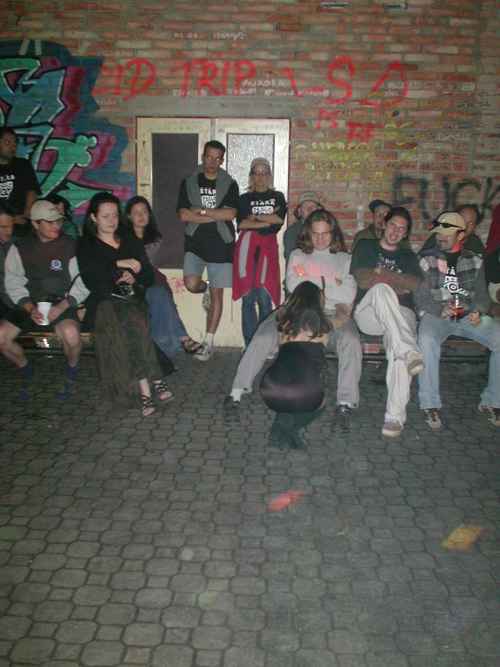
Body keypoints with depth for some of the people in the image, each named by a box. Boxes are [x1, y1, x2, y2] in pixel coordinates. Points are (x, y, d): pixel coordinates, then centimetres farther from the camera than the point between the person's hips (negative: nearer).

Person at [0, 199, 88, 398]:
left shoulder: (70, 247, -1)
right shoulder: (19, 248, 7)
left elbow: (82, 284, -4)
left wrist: (62, 307, -17)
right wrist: (30, 308, -13)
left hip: (62, 305, -3)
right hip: (28, 305, 3)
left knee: (70, 333, -34)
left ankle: (72, 371, 0)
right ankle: (25, 370, 12)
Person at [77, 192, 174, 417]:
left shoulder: (131, 242, 22)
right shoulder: (86, 246, 13)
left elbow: (149, 277, 16)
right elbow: (91, 280, -4)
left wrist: (134, 278, -5)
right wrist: (119, 265, -9)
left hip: (133, 299, 3)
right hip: (104, 303, -2)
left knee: (130, 325, -33)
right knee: (132, 324, -35)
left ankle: (145, 391, -36)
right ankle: (154, 382, -37)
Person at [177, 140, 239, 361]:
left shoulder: (229, 184, 3)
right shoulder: (189, 182, 5)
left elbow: (230, 213, -11)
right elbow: (183, 215, -6)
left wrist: (201, 211, -10)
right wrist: (216, 216, -10)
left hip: (220, 244, -1)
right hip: (195, 243, 1)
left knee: (217, 294, 0)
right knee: (191, 284, -18)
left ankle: (208, 343, 10)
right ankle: (206, 288, 22)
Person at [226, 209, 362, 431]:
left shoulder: (344, 259, 19)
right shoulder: (298, 255, 20)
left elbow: (348, 294, 7)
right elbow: (293, 286, 2)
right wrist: (331, 285, 0)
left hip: (331, 314, 0)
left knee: (350, 341, -33)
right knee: (263, 336, -24)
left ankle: (346, 403, -32)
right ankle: (238, 390, -18)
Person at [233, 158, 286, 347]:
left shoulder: (277, 197, 18)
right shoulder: (244, 199, 16)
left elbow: (280, 219, -1)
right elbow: (241, 224, -1)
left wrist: (254, 217, 1)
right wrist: (268, 220, -4)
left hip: (268, 247, 0)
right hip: (247, 247, 0)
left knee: (264, 297, -9)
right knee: (248, 298, -4)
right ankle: (250, 344, 0)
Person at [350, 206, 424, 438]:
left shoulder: (408, 256, 26)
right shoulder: (366, 246, 20)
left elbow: (415, 284, 4)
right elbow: (362, 280, 2)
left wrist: (382, 273, -3)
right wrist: (398, 284, 0)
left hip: (401, 315, 2)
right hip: (368, 313, -1)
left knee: (398, 354, -32)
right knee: (381, 289, -38)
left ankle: (395, 416, -34)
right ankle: (410, 352, -48)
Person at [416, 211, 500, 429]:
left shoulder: (474, 261, 16)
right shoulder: (426, 259, 6)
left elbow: (482, 295, 13)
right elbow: (420, 297, 0)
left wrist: (478, 311, -10)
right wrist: (440, 310, -19)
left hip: (468, 315, 3)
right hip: (436, 315, -3)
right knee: (427, 341, -37)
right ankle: (430, 404, -24)